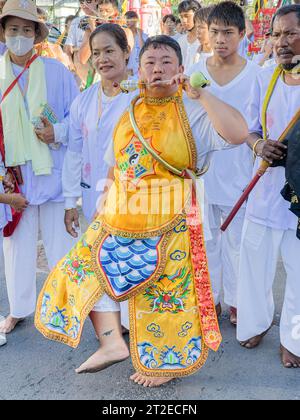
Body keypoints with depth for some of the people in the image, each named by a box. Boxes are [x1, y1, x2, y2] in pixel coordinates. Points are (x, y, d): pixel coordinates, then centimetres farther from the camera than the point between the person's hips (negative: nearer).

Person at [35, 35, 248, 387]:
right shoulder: (129, 111, 9)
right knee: (89, 264, 4)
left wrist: (199, 93, -25)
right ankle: (112, 343, 17)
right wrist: (107, 204, 16)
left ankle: (165, 362, 28)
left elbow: (238, 133, -25)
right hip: (120, 213, 6)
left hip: (168, 219, -6)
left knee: (164, 287, 4)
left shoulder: (193, 112, -8)